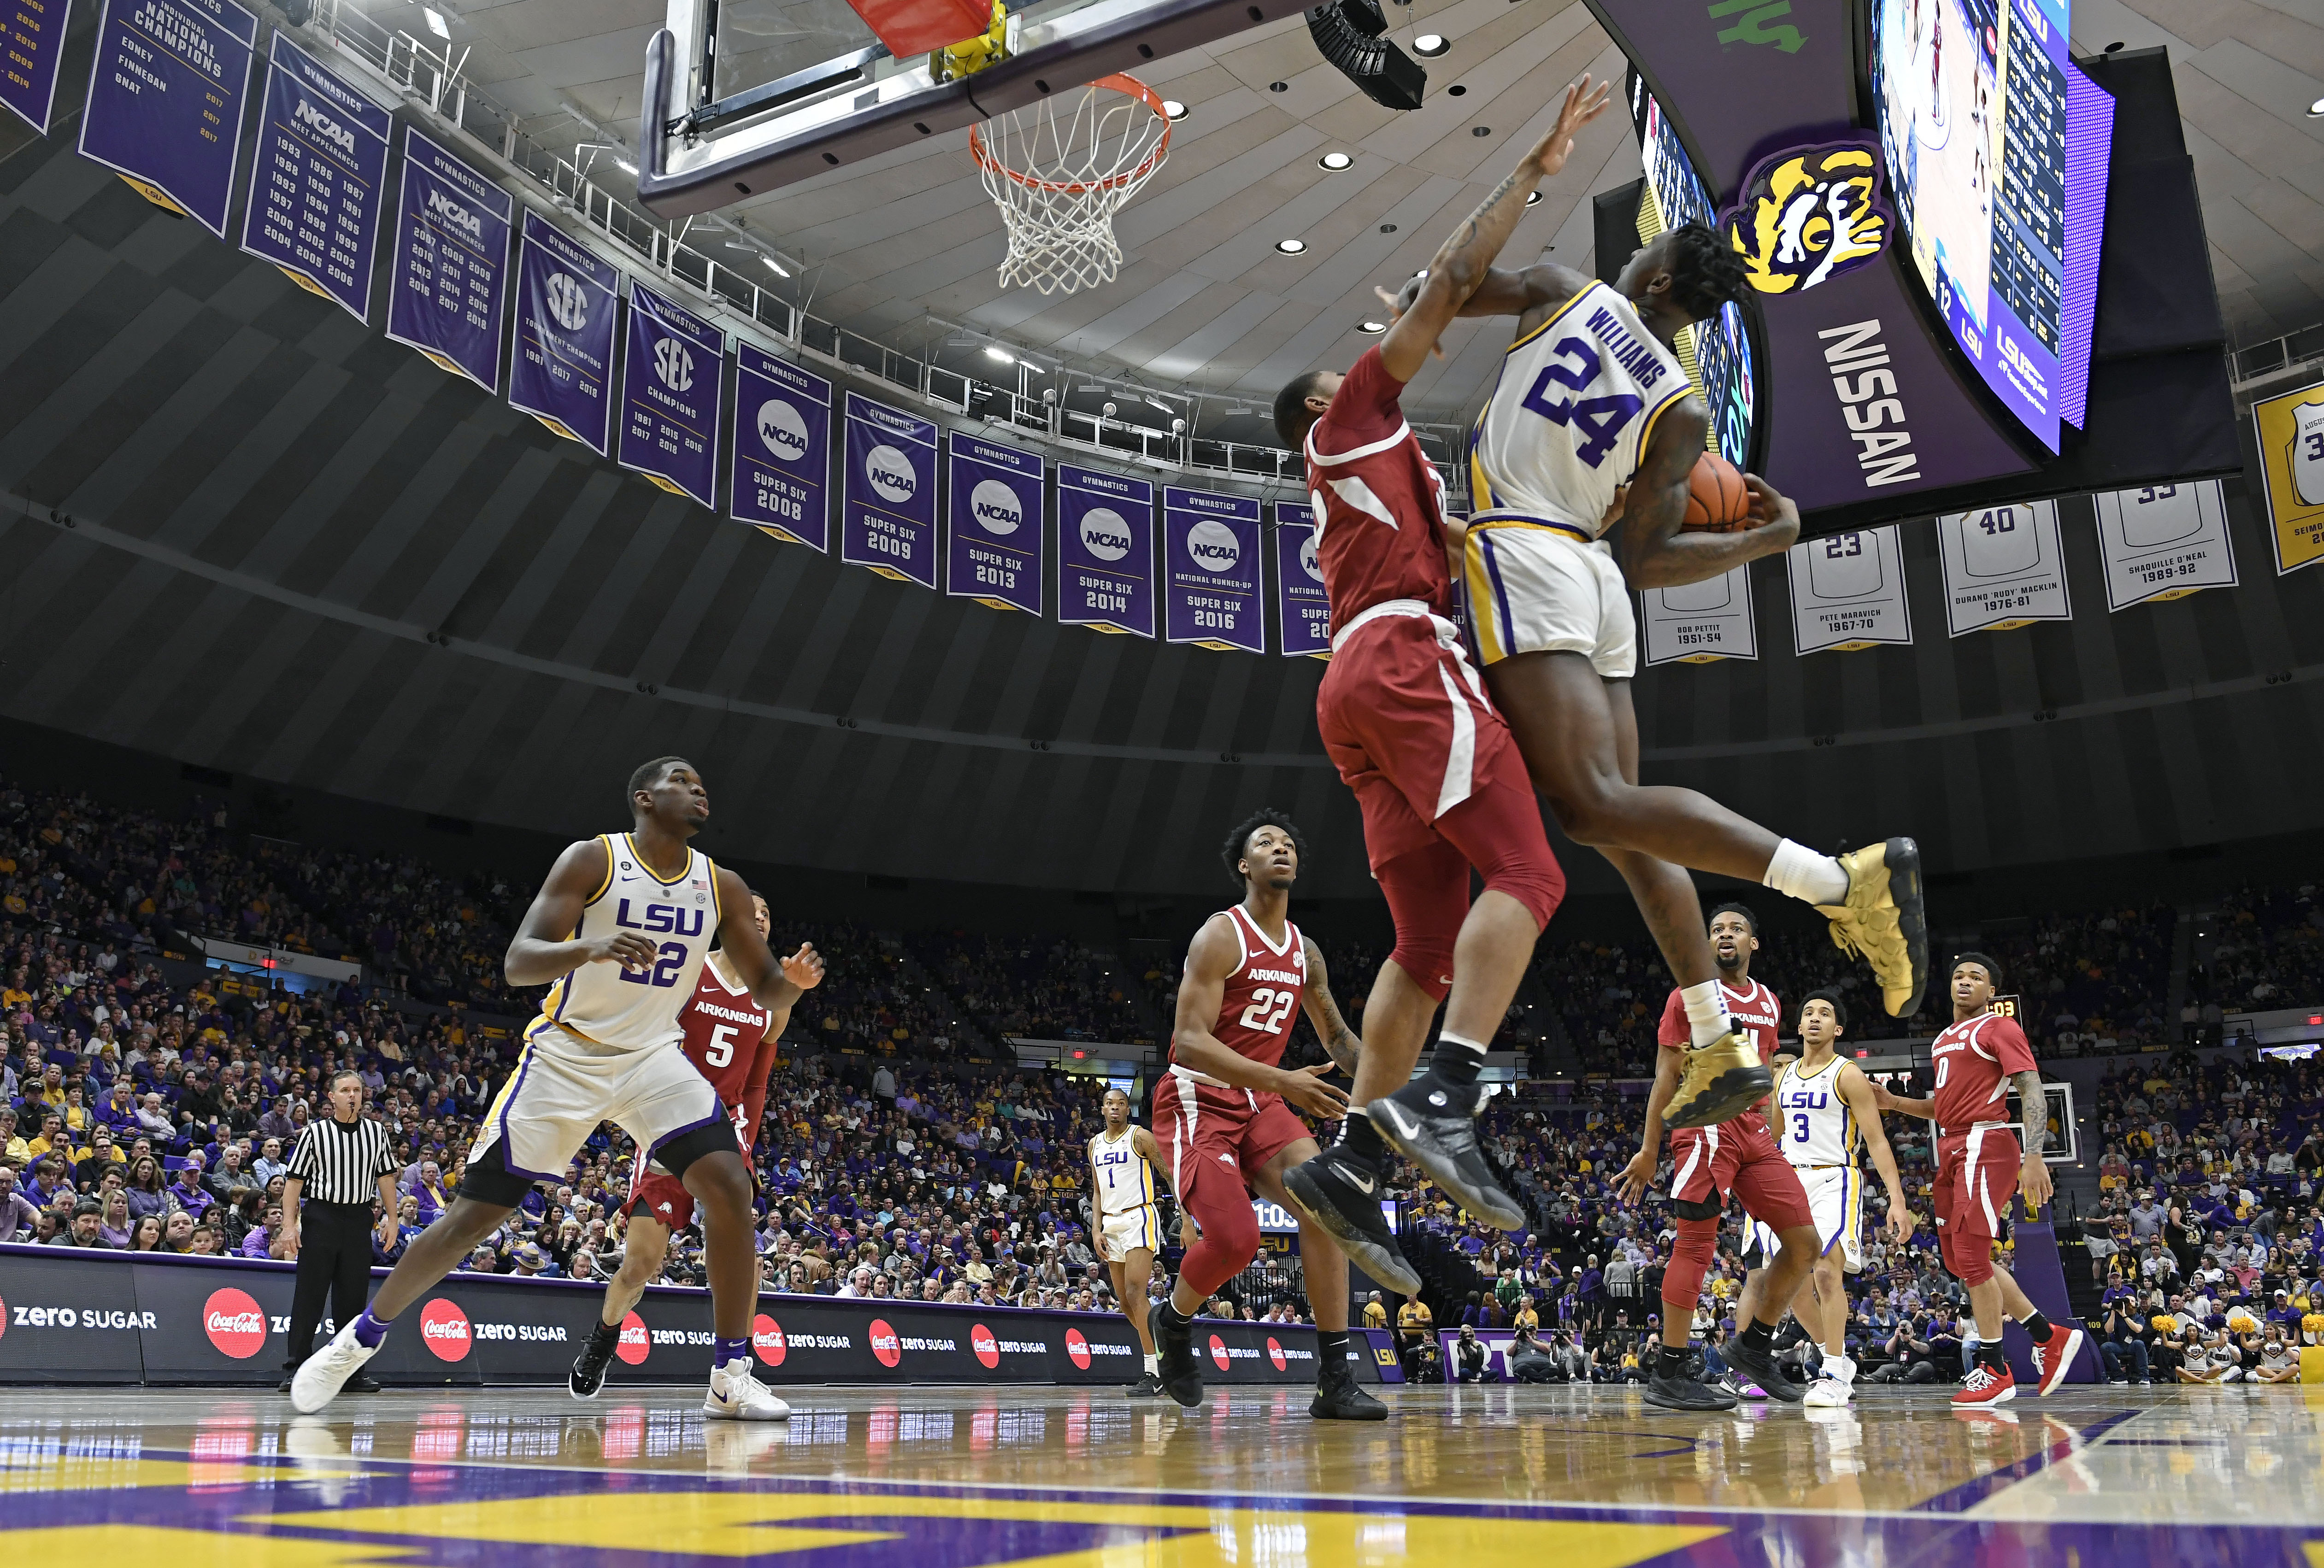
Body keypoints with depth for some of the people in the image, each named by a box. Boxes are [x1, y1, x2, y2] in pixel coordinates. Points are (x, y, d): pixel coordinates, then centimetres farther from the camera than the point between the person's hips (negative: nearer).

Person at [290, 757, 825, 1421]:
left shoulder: (722, 886, 1)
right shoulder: (592, 860, -10)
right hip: (566, 1056, -3)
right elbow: (517, 962, -18)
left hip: (654, 1057, 3)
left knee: (729, 1186, -19)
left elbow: (766, 991, 6)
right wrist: (589, 949, -38)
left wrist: (794, 979, -18)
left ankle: (731, 1378, -10)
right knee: (476, 1212, -1)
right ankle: (359, 1338, 25)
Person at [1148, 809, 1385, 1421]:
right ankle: (1173, 1318, 14)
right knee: (1236, 1238, -21)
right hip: (1198, 1100, -7)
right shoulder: (1220, 936, -14)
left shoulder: (1306, 952, 9)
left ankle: (1335, 1381, -11)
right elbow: (1189, 1042, -24)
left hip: (1258, 1101, 7)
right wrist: (1285, 1082, -33)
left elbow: (1338, 1037, 22)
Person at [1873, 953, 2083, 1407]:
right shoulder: (1944, 1039, 21)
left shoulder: (1999, 1028, -4)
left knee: (1970, 1255, -11)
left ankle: (1994, 1370, -1)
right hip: (1951, 1148, 9)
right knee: (1959, 1258, 10)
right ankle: (2050, 1336, 22)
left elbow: (2033, 1094, -13)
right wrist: (1894, 1102, 14)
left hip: (1984, 1145, -9)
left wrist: (2034, 1158, -24)